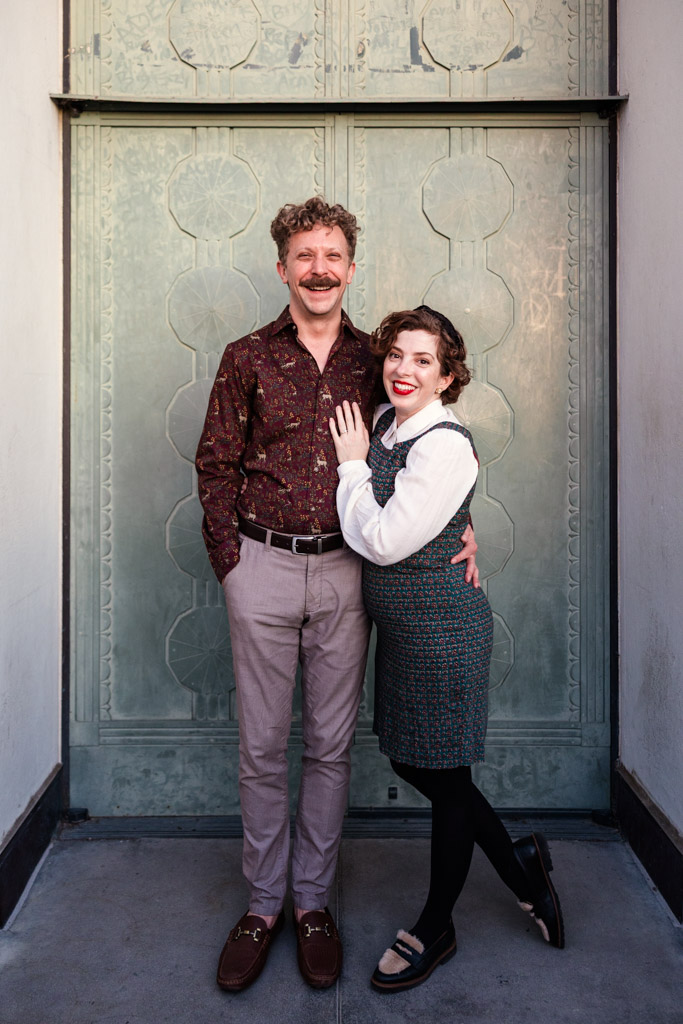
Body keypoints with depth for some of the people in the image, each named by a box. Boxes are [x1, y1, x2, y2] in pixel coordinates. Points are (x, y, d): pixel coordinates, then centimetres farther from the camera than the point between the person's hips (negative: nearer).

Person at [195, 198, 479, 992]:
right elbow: (216, 466, 3)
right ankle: (262, 903, 27)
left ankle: (312, 900, 28)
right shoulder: (247, 359, 2)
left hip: (345, 570, 1)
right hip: (263, 568, -1)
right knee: (262, 745, 8)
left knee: (331, 746, 10)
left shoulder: (373, 360, 6)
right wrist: (230, 562, -4)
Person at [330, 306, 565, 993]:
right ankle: (521, 866, 39)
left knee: (445, 777, 8)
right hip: (400, 627, 9)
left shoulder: (445, 447, -20)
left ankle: (435, 928, 31)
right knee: (409, 762, 18)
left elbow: (383, 541, -22)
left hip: (441, 629, -9)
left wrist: (353, 464, -11)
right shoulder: (387, 423, 6)